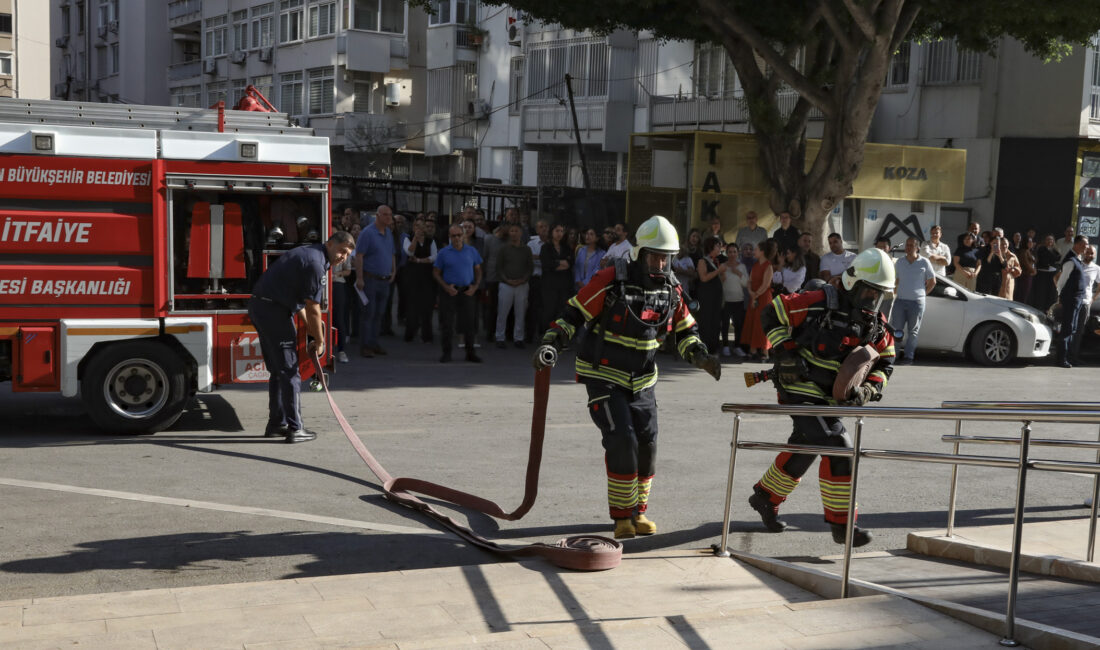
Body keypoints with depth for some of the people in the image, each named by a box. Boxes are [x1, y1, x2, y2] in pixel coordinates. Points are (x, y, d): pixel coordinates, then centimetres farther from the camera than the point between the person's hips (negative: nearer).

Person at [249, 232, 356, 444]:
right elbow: (313, 309, -13)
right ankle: (295, 429, -2)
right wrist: (319, 342, -3)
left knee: (278, 370, 17)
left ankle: (276, 424, 24)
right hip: (273, 309, -10)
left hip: (258, 306, 10)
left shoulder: (307, 253, 17)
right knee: (289, 371, -4)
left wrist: (309, 325, 19)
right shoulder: (316, 263, -15)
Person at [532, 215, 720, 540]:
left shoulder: (670, 290, -1)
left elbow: (684, 331, 11)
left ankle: (638, 510, 21)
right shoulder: (611, 281, -18)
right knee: (621, 440, -15)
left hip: (641, 380, 5)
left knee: (647, 443, 2)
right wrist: (551, 344, -25)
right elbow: (574, 314, -13)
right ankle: (622, 515, -1)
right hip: (603, 375, -5)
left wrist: (701, 356, -7)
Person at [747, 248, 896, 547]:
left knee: (803, 450, 21)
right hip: (802, 391, -8)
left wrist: (867, 390, -8)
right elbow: (773, 313, -10)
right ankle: (842, 524, -8)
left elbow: (884, 363, 11)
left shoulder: (876, 325, 4)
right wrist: (786, 352, -17)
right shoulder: (820, 304, -17)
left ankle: (765, 497, 43)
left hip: (831, 398, 8)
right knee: (837, 449, -15)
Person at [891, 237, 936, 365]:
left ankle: (908, 356, 5)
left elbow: (932, 282, 8)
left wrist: (923, 293, 4)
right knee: (895, 329, 0)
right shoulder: (899, 262, 10)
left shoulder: (924, 262, 0)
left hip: (917, 302, -3)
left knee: (913, 331, 2)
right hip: (900, 300, 3)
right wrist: (895, 293, 10)